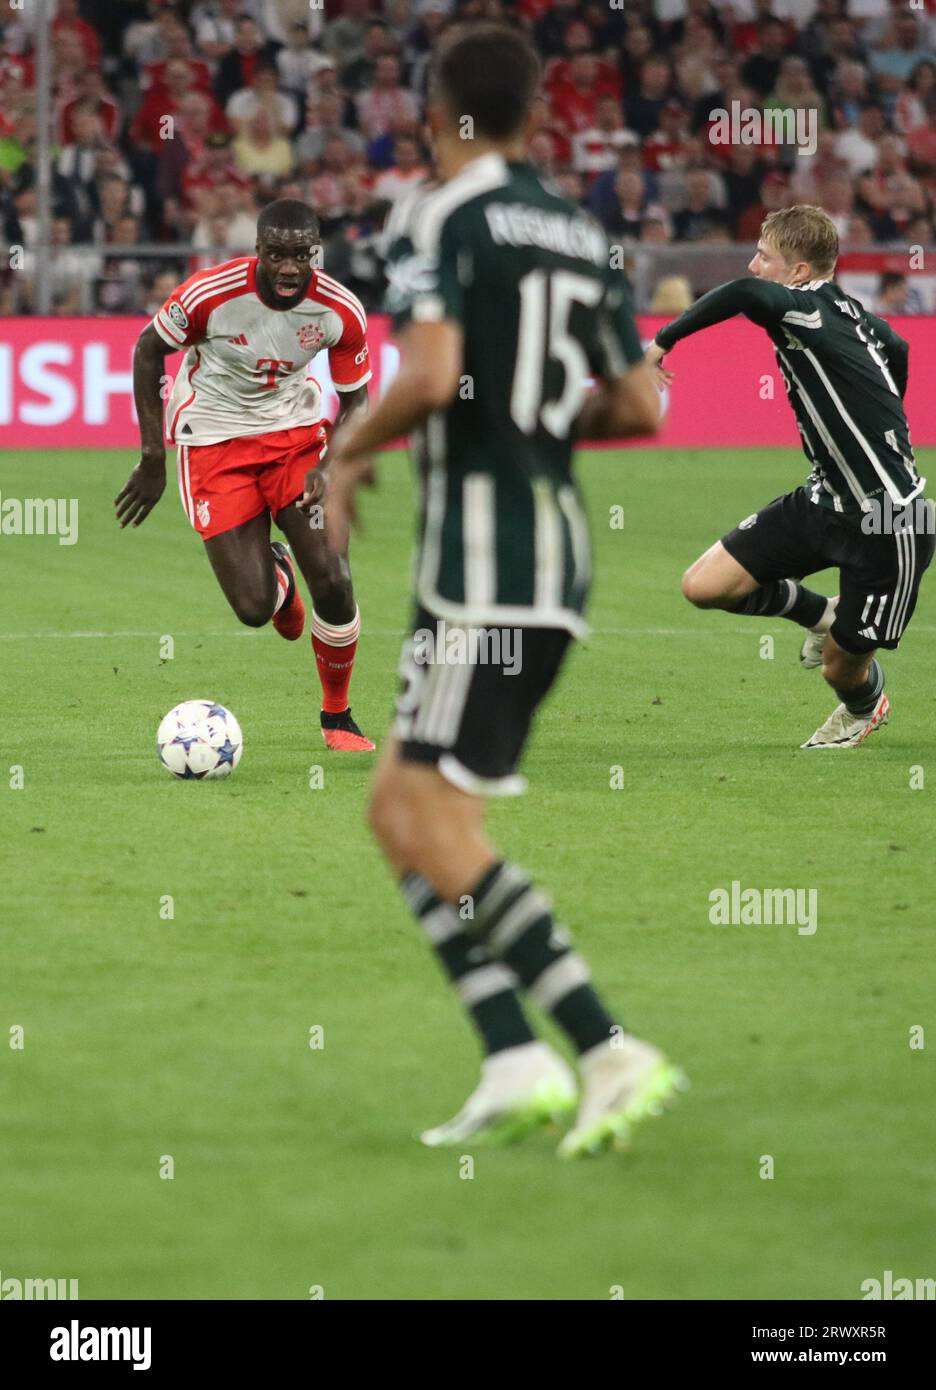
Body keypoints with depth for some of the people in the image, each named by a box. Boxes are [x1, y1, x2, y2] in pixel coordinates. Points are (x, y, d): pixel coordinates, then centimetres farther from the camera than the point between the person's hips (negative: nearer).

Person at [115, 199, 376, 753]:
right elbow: (148, 350, -7)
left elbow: (354, 399, -1)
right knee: (254, 609, -11)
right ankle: (276, 574, 32)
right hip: (215, 438, -2)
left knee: (333, 580, -13)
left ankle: (337, 716, 13)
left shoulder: (342, 312, -17)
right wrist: (153, 459, -9)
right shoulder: (209, 294, -24)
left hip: (296, 431, 2)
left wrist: (329, 466, -20)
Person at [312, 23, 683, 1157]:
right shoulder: (577, 232, 15)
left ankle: (609, 1052, -18)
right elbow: (640, 408, 16)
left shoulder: (438, 218, -8)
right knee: (398, 808, 12)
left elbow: (432, 377, -21)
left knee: (435, 822, -8)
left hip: (479, 544, -8)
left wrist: (348, 453, -4)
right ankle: (514, 1064, 2)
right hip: (557, 543, 8)